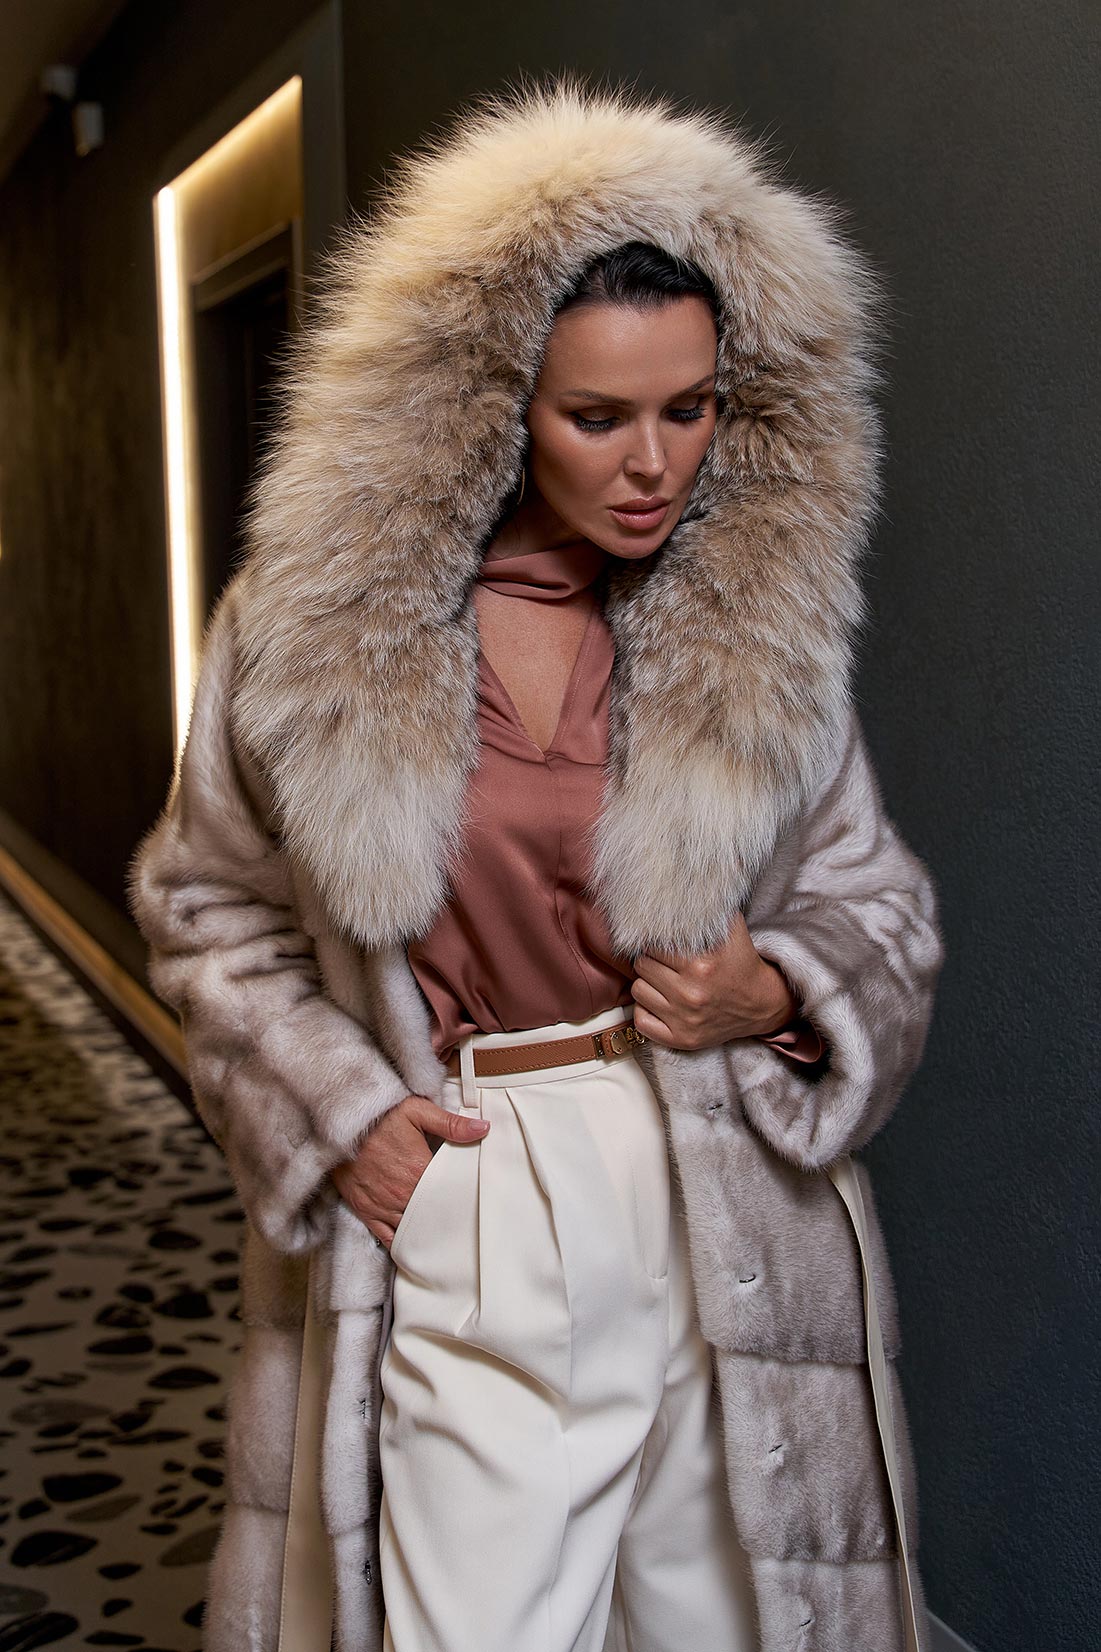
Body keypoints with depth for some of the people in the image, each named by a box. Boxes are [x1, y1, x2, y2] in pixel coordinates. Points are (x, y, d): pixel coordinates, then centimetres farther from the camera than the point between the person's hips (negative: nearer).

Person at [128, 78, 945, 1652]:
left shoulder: (765, 622, 0)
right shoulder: (319, 619, -4)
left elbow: (881, 907, 10)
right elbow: (207, 904, 6)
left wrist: (780, 996, -11)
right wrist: (334, 1112, -6)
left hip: (728, 1225, 2)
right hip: (450, 1234, -1)